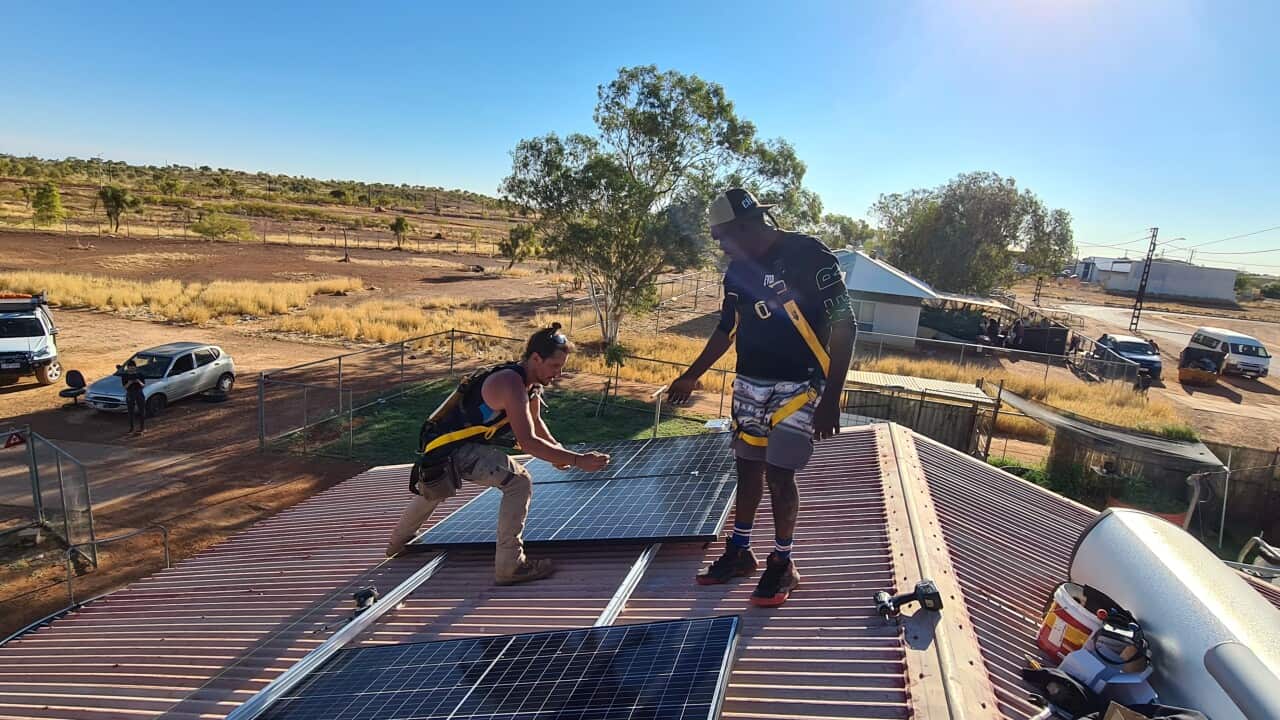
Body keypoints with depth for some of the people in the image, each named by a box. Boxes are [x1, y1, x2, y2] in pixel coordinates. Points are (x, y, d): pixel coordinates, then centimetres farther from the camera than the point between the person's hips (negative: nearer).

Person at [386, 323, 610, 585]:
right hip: (454, 449, -11)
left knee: (434, 488, 37)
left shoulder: (532, 382, 4)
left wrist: (557, 450, 3)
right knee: (519, 482, -22)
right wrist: (578, 460, -33)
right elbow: (528, 442, -34)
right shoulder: (511, 383, -26)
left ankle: (397, 543, 64)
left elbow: (535, 421, 20)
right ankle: (509, 566, -15)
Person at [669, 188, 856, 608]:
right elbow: (727, 330, 19)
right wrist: (691, 377, 24)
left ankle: (782, 565, 15)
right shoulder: (739, 270, 7)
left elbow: (844, 326, -15)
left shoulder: (809, 256, -14)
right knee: (748, 468, 13)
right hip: (750, 383, 7)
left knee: (778, 474, -5)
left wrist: (831, 399, -19)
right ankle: (739, 553, 28)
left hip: (797, 387, -6)